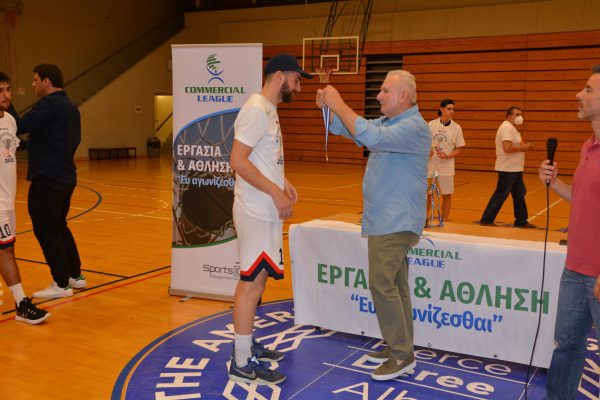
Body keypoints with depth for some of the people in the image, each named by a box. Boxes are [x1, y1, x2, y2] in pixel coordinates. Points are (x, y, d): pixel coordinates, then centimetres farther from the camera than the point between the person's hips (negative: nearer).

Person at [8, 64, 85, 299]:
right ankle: (75, 276, 24)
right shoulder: (71, 107, 14)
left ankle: (61, 284, 4)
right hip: (66, 177, 9)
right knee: (59, 227, 19)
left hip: (47, 180, -9)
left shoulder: (49, 104, -14)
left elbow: (20, 127, -22)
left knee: (45, 230, -1)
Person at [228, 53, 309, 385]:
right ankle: (242, 364, 5)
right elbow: (238, 161, -23)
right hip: (257, 212, -10)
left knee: (254, 280, 17)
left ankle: (246, 345, 30)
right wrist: (275, 192, -21)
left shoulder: (269, 109, 15)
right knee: (252, 283, -4)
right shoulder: (256, 110, -15)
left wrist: (284, 182, 8)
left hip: (267, 211, 10)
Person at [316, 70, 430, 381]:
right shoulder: (387, 122, 12)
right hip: (386, 220, 10)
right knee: (394, 285, 13)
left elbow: (370, 136, -32)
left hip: (395, 223, -9)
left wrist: (339, 104, -24)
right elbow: (346, 128, 16)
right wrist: (327, 106, -2)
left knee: (382, 284, -10)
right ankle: (401, 347, 23)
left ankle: (401, 355, -1)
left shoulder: (414, 127, -17)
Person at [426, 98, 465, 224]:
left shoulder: (456, 128, -2)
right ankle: (425, 219, 26)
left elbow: (459, 150, 0)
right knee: (427, 194, 8)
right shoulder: (431, 124, 0)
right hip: (430, 166, 1)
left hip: (446, 167, -1)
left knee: (447, 195, 4)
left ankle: (443, 223, 17)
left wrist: (447, 155, -17)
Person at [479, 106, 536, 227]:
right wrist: (523, 147, -16)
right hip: (507, 169, -11)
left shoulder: (512, 128, 17)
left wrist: (526, 146, 5)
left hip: (515, 169, 11)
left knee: (519, 195, 14)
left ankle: (521, 221, 23)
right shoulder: (507, 127, -17)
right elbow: (507, 148, -28)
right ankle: (486, 220, 2)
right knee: (500, 195, -5)